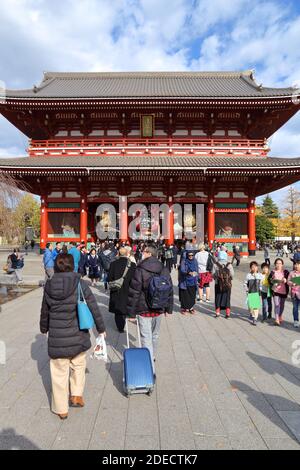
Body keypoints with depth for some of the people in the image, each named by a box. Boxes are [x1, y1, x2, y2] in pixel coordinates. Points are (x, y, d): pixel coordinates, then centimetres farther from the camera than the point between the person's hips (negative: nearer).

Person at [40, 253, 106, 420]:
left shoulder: (49, 286, -5)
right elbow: (94, 308, -9)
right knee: (79, 364, 26)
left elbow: (44, 312, 8)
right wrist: (101, 328, 5)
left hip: (56, 337, 2)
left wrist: (44, 328, 26)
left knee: (59, 372, 16)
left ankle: (61, 409, 30)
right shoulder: (80, 284, -13)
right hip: (78, 336, -1)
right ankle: (77, 394, 28)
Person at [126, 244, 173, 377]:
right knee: (155, 335, 23)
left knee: (146, 338, 1)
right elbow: (170, 290, 8)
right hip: (159, 309, 6)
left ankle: (150, 370, 2)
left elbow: (134, 292, -15)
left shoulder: (140, 270, -16)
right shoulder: (164, 270, 1)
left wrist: (131, 312, -6)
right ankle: (152, 358, 44)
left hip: (144, 310, -6)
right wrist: (168, 308, 18)